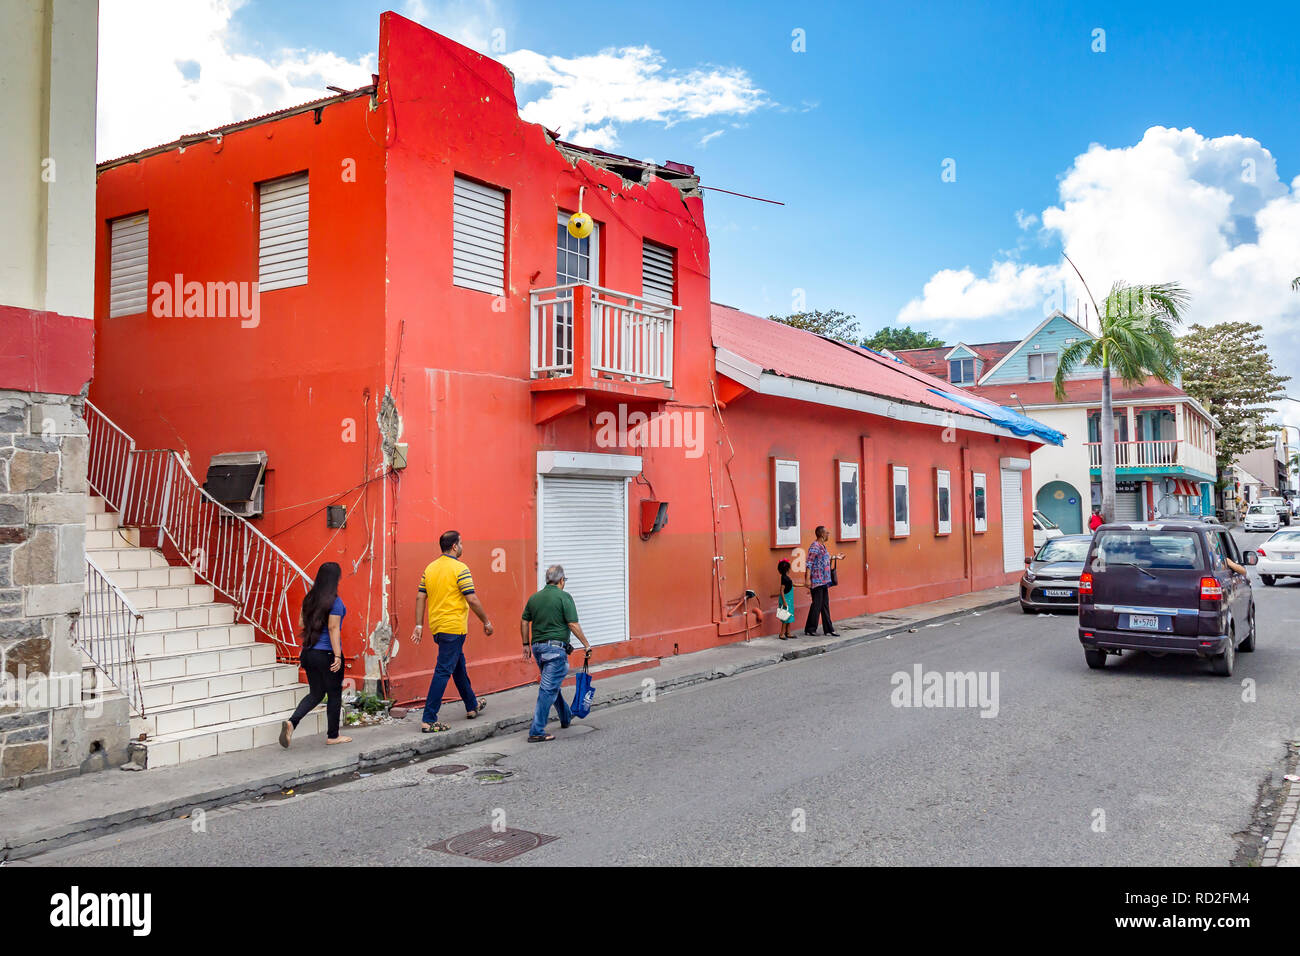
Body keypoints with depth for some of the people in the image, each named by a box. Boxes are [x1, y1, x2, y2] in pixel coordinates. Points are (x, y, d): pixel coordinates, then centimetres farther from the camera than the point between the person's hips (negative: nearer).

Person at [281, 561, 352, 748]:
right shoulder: (335, 601, -15)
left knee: (316, 693, 16)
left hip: (309, 652, 7)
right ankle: (332, 736, 18)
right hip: (327, 654, -7)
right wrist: (337, 655, -18)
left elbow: (301, 623, 11)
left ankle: (292, 722, -4)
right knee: (334, 694, 9)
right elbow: (333, 629, -19)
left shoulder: (309, 599, 5)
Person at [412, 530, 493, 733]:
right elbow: (472, 600, -15)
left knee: (458, 665, 22)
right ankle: (429, 720, -7)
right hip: (454, 627, -8)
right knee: (443, 671, -6)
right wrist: (486, 622, -4)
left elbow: (421, 598, 8)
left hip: (437, 626, 8)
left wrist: (419, 626, 11)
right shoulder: (460, 569, -13)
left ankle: (472, 705, 38)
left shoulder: (430, 568, 8)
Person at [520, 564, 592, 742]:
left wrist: (526, 644, 21)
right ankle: (536, 731, -8)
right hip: (556, 648, -7)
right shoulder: (564, 597, -9)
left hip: (537, 647, 7)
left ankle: (566, 717, 40)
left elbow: (524, 622, 12)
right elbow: (573, 624, -13)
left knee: (552, 685, 22)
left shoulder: (534, 598, 9)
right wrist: (586, 645, -5)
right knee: (548, 689, -6)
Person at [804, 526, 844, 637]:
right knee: (817, 604, -4)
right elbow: (809, 564, -19)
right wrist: (808, 579, -23)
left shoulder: (823, 546, 14)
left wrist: (835, 558, 24)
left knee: (825, 605, 11)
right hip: (816, 581, -9)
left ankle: (828, 629, 15)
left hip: (824, 581, 9)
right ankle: (810, 629, 6)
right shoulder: (814, 547, -14)